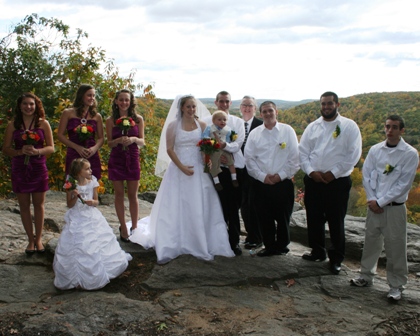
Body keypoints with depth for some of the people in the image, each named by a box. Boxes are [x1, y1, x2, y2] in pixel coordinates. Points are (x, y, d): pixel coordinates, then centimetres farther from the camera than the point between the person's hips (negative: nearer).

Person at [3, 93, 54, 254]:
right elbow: (6, 148, 1)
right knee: (24, 205, 8)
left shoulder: (43, 123, -2)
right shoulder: (13, 125, 1)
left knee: (38, 205, 7)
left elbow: (51, 147, -1)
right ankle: (30, 240, 20)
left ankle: (38, 239, 21)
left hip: (38, 168, -1)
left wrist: (36, 151, -20)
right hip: (19, 169, 1)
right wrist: (20, 151, -18)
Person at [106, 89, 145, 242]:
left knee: (133, 195, 5)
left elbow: (142, 142, 3)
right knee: (119, 194, 6)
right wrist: (119, 140, -18)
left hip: (132, 159, 0)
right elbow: (109, 143, 2)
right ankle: (123, 228, 17)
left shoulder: (138, 119, 2)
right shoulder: (111, 120, 1)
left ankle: (134, 227, 16)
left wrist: (133, 139, -18)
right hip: (116, 159, 0)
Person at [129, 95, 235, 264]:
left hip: (199, 171, 2)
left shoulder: (202, 125, 6)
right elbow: (169, 149, -5)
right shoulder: (173, 125, 0)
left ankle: (201, 244, 15)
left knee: (199, 208, 4)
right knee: (176, 208, 2)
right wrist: (182, 167, -15)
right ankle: (171, 246, 9)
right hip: (178, 170, -2)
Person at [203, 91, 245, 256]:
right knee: (220, 206, 3)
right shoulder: (207, 121, 6)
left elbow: (238, 144, -4)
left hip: (235, 168, 1)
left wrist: (224, 145, -24)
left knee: (234, 207, 5)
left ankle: (234, 241, 16)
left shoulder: (238, 122, 9)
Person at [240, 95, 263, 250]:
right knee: (244, 204, 11)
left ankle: (255, 238, 15)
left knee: (253, 204, 0)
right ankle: (251, 235, 26)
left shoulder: (261, 125, -6)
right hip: (241, 170, 5)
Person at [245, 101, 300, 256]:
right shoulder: (254, 133, 6)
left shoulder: (288, 131, 1)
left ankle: (281, 246, 26)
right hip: (261, 183, 1)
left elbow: (294, 157, -1)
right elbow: (249, 159, 3)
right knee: (264, 218, 6)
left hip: (283, 183, -1)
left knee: (283, 217, 6)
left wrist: (281, 175, -9)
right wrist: (262, 176, -7)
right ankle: (269, 246, 23)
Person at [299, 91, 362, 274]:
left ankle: (336, 259, 18)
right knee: (314, 219, 12)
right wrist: (311, 171, -8)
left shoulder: (349, 126, -2)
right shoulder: (312, 127, 10)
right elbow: (302, 151, 7)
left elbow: (353, 154, -8)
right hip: (313, 181, 4)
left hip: (337, 181, -4)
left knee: (336, 222, 3)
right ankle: (317, 252, 30)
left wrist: (333, 173, -12)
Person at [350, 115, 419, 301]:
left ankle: (396, 285, 17)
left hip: (395, 207, -3)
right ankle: (366, 276, 31)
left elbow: (404, 184, -10)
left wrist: (381, 202, -11)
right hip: (374, 206, 3)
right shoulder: (375, 150, 3)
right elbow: (366, 175, 5)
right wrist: (372, 199, -6)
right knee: (371, 241, 14)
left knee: (395, 247, 2)